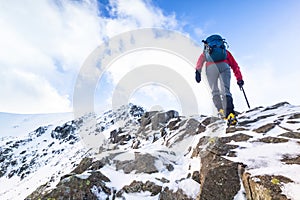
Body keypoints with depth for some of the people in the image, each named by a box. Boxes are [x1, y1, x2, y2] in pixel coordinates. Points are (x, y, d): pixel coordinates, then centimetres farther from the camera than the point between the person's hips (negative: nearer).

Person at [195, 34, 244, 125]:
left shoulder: (207, 51, 35)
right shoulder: (226, 51, 37)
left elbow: (201, 60, 13)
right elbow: (235, 66, 29)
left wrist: (198, 72, 1)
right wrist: (239, 79, 28)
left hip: (211, 67, 0)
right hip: (224, 66, 1)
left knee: (215, 91, 11)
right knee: (225, 91, -8)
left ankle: (221, 111, -6)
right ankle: (229, 112, -28)